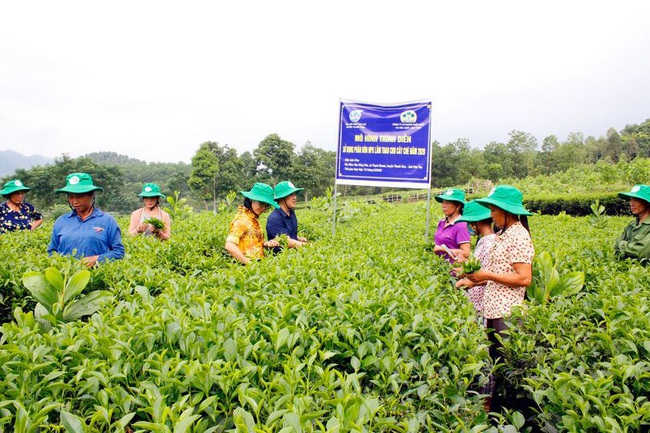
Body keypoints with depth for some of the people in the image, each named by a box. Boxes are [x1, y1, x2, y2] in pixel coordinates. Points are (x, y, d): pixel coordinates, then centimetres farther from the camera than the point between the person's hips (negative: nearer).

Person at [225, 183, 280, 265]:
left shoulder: (252, 218, 10)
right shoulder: (242, 219, -11)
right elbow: (230, 246, -20)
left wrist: (266, 244, 2)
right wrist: (249, 263, -20)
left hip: (257, 263, 7)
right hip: (246, 265, -7)